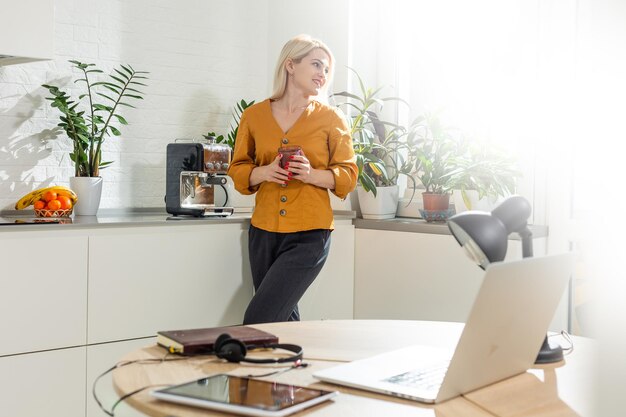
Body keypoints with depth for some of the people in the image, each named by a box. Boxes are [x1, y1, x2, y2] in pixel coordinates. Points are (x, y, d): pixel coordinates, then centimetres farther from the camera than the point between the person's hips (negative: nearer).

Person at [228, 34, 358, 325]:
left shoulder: (331, 118, 2)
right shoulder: (254, 115, 7)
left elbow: (348, 175, 3)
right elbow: (238, 169, 12)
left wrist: (311, 174, -16)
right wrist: (264, 173, -10)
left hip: (309, 235, -3)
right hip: (264, 232, 3)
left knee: (258, 322, -13)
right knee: (282, 320, 11)